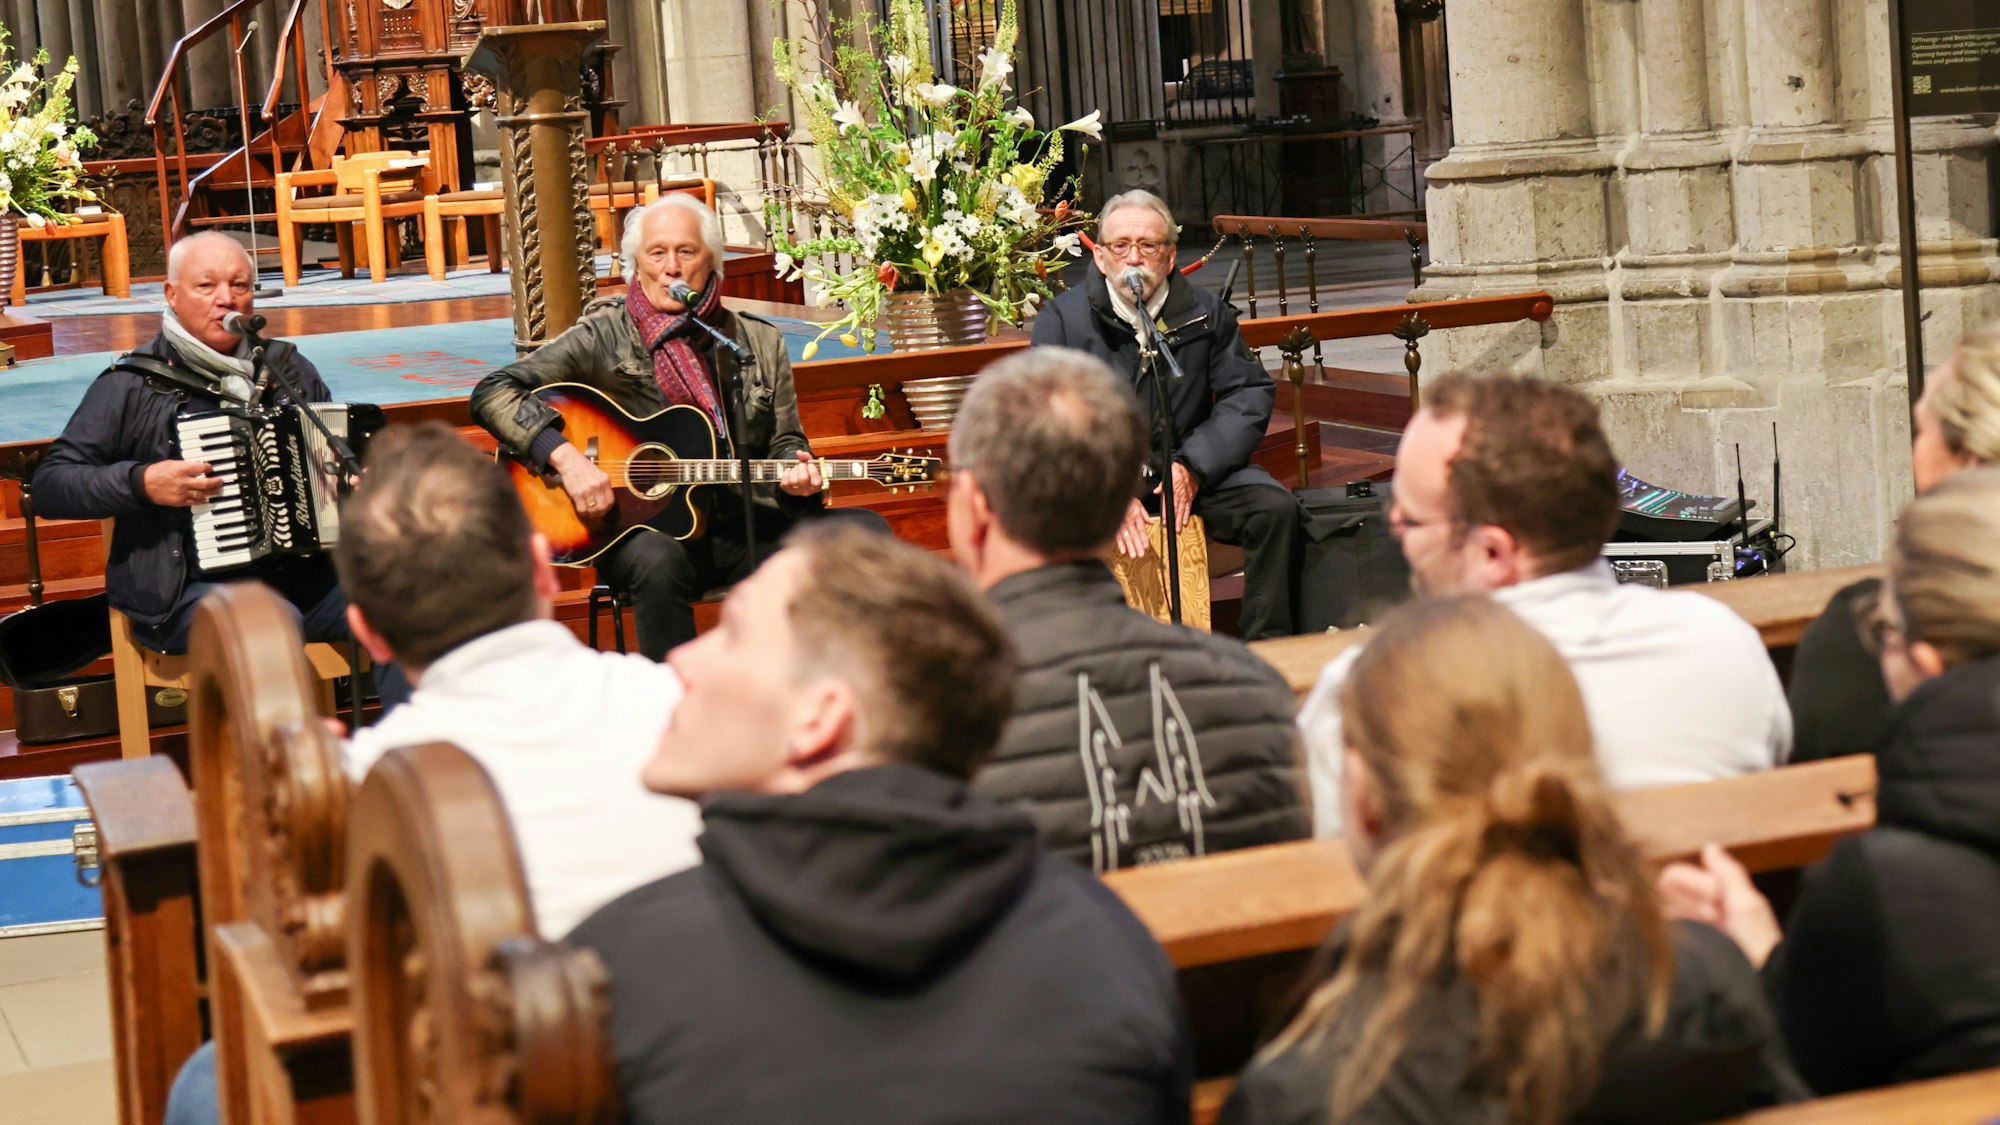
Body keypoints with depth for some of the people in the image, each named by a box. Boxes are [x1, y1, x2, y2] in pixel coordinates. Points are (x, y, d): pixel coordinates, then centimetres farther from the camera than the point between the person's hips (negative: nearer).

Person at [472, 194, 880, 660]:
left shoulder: (761, 342, 12)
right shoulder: (604, 337, 1)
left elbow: (784, 441, 17)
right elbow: (492, 393, -5)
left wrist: (794, 470, -8)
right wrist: (566, 457, -18)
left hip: (746, 529, 4)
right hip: (647, 528, -4)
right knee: (658, 561, -39)